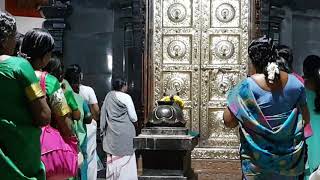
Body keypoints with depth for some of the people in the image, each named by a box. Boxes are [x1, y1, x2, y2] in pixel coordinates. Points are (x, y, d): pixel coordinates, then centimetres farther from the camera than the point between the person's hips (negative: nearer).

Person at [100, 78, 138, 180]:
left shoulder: (108, 96, 5)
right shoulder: (126, 97, -9)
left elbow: (103, 114, 9)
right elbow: (134, 118, -7)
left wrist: (103, 129, 16)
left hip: (111, 133, 5)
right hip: (125, 133, -5)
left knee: (112, 160, 11)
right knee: (125, 160, 2)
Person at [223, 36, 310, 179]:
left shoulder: (247, 86, -16)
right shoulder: (295, 83, -5)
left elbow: (229, 122, -14)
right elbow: (306, 118, 5)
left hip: (258, 158, -3)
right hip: (288, 157, 3)